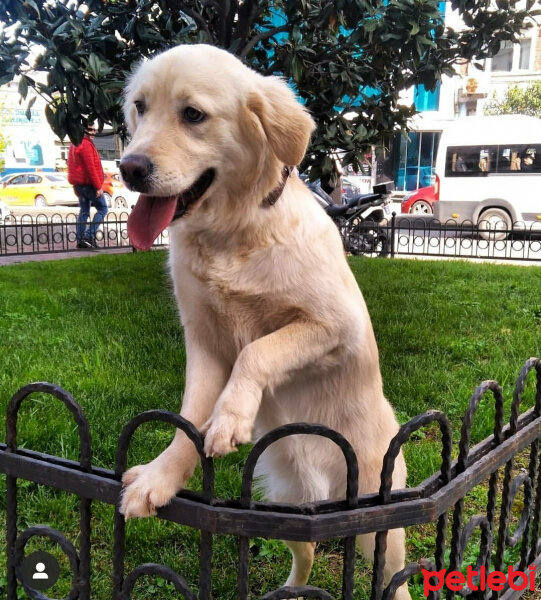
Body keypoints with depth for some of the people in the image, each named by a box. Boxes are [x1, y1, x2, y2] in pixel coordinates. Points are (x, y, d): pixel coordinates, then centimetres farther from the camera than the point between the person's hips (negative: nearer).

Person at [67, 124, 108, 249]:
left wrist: (76, 186, 24)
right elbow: (91, 168, -20)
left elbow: (73, 166, 21)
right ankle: (90, 235, -10)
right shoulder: (86, 145, -14)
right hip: (89, 184, -10)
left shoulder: (74, 145, 17)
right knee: (102, 208, -2)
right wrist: (98, 187, -18)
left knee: (84, 211, 12)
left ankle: (81, 240, 10)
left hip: (79, 185, 10)